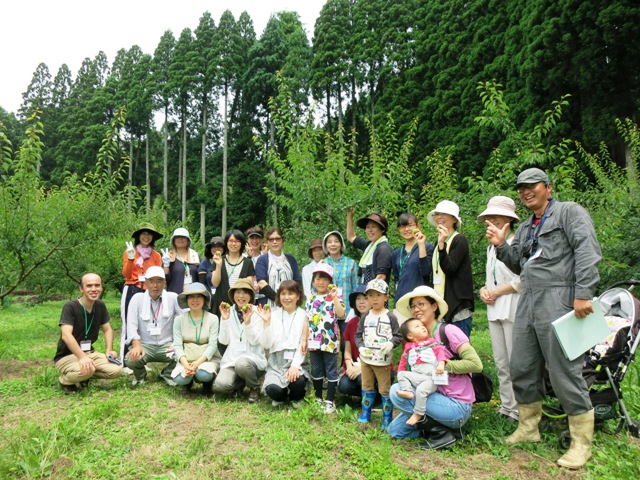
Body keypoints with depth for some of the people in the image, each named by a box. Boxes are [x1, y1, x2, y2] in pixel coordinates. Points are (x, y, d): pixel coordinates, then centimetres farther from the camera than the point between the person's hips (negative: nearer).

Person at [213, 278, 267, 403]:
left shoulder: (256, 313, -4)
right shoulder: (228, 312, 4)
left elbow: (255, 341, -12)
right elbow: (223, 341, -2)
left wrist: (248, 322, -25)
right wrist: (224, 320, -14)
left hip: (253, 357, -2)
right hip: (231, 359, 2)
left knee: (242, 363, -37)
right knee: (220, 385, -25)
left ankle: (255, 387, -3)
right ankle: (240, 383, 12)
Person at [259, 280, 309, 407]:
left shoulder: (303, 315, 1)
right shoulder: (273, 314, 3)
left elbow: (304, 344, -6)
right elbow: (266, 344, -4)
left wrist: (295, 365, -19)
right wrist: (266, 322, -14)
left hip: (297, 361, 0)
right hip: (276, 363, 1)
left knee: (298, 381, -32)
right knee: (272, 389, -27)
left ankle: (296, 398, 7)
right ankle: (281, 397, 13)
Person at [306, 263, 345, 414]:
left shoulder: (334, 297, -5)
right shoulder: (310, 300, 9)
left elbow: (341, 314, -23)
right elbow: (307, 321, 11)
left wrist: (334, 297, -27)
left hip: (330, 342, -5)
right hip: (313, 342, 5)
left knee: (331, 372, 4)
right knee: (316, 371, 15)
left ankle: (330, 401, 14)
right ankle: (318, 399, 29)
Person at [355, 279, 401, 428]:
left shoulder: (390, 317, -7)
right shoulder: (365, 317, 4)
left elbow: (398, 336, -6)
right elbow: (358, 335, 7)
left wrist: (390, 344, -24)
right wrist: (361, 347, -10)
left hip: (383, 361, -4)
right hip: (366, 359, 4)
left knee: (385, 389, 3)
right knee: (367, 387, 16)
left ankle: (387, 418, 16)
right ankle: (365, 414, 30)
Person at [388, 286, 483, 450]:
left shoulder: (448, 331, -13)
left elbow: (476, 364, -21)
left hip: (457, 406, -8)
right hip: (439, 398, 8)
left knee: (396, 391, -21)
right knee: (394, 430, 4)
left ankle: (442, 433, -9)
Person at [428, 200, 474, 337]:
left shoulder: (459, 240, -8)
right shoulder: (440, 241, 17)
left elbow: (450, 269, -19)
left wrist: (442, 244, -26)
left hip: (458, 306, -8)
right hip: (442, 305, 8)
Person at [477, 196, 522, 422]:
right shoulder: (491, 247, 19)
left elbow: (522, 280, -17)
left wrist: (496, 292, -11)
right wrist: (484, 290, 5)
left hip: (513, 309, -8)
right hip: (494, 310, 9)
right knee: (501, 364, 13)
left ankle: (519, 410, 5)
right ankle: (506, 407, 23)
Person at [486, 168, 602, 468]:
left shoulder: (569, 212, 1)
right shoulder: (525, 228, 23)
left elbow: (587, 251, -11)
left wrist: (583, 294, -20)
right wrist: (500, 246, 5)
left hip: (558, 300, -8)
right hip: (527, 302, 8)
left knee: (564, 372, -5)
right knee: (522, 370, 11)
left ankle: (581, 443, 11)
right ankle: (528, 428, 28)